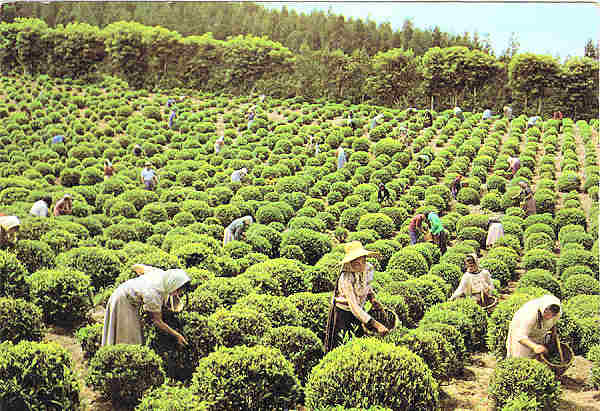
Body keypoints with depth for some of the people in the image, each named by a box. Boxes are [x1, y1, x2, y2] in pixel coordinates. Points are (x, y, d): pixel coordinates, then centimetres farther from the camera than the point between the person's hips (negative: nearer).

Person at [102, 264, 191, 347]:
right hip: (123, 301, -9)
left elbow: (136, 267, -1)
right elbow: (157, 321, -21)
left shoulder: (161, 273, -17)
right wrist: (177, 335, -18)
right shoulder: (154, 294, -36)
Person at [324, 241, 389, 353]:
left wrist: (372, 298, -10)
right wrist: (376, 325, -40)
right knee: (339, 348, 5)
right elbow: (354, 307, -35)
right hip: (342, 312, -6)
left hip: (359, 310, 6)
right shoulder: (346, 278, -32)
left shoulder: (369, 269, -12)